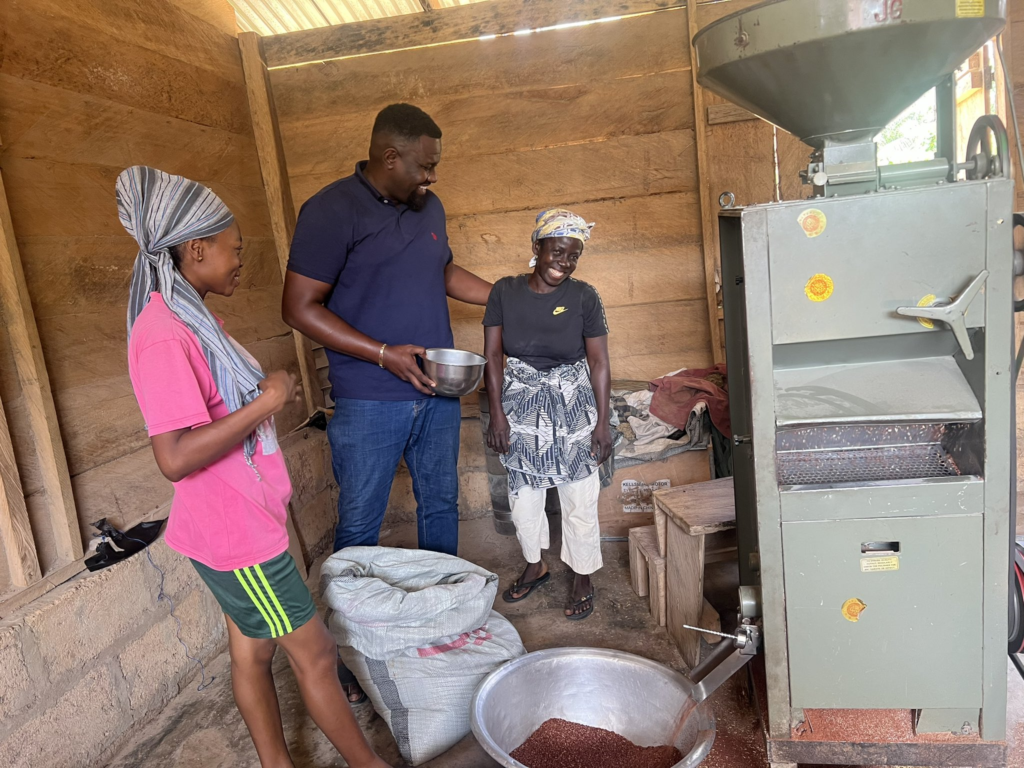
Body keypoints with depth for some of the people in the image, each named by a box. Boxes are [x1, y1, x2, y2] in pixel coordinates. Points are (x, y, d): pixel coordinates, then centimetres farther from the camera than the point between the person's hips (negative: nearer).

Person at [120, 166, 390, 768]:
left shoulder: (189, 318, 8)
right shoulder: (164, 335, -24)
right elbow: (175, 457, -29)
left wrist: (268, 392, 3)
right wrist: (266, 403, -24)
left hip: (246, 521, 9)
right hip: (237, 534, -9)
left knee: (252, 648, 20)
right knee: (315, 653, 7)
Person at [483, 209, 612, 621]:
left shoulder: (584, 297, -9)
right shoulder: (505, 291, -6)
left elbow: (599, 362, -6)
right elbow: (492, 355, -4)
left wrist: (603, 422, -8)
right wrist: (497, 414, -8)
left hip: (572, 408, -2)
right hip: (520, 406, 2)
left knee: (579, 498, 5)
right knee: (522, 494, 14)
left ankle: (582, 578, 25)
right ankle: (534, 566, 37)